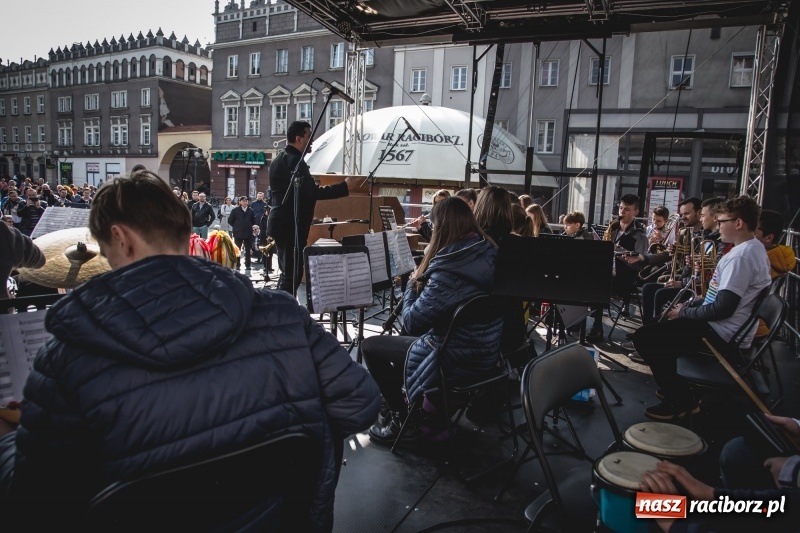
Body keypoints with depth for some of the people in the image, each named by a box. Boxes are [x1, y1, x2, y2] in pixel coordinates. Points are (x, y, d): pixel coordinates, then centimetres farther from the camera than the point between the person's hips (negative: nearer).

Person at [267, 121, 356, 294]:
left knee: (287, 272, 18)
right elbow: (312, 192, -25)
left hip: (283, 224, 11)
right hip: (291, 226, -11)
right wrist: (345, 186, -20)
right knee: (292, 273, -7)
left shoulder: (280, 159, 16)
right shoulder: (294, 161, -16)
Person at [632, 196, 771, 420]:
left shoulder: (740, 256, -23)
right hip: (728, 327, 11)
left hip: (721, 331, -11)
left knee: (643, 337, -11)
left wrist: (684, 312, -13)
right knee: (660, 326, 23)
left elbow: (722, 309, -27)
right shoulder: (754, 248, 11)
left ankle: (681, 401, -1)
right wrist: (689, 307, 11)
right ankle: (675, 388, 26)